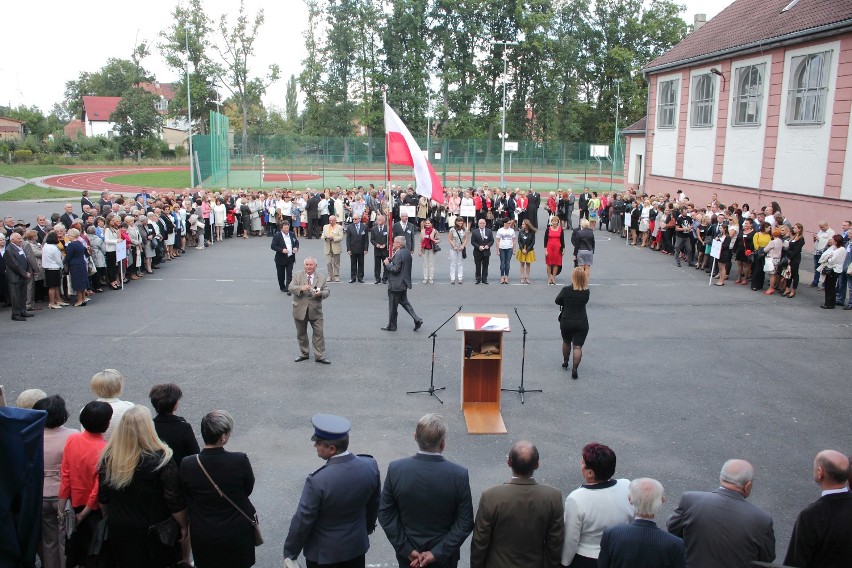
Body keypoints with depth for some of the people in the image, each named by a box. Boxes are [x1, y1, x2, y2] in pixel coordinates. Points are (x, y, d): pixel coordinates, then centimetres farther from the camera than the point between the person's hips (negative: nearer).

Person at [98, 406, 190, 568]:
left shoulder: (109, 457, -11)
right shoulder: (161, 460, -23)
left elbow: (103, 499, 2)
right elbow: (175, 501, -17)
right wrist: (183, 526, -2)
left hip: (119, 532, 4)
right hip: (156, 534, -4)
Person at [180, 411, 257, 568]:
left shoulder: (187, 465, -21)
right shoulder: (240, 461, -26)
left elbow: (187, 497, -4)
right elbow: (248, 489, -8)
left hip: (203, 536, 1)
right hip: (237, 534, -1)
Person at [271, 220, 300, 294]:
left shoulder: (292, 234, 5)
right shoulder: (277, 236, -9)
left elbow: (296, 242, 17)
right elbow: (272, 246, -13)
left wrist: (296, 248, -5)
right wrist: (282, 250, -24)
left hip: (290, 258, 2)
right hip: (281, 258, -2)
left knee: (289, 274, -6)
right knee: (281, 274, 11)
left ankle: (288, 288, -5)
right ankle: (282, 287, 31)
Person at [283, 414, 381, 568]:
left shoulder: (318, 481, -31)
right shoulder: (370, 465, -16)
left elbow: (302, 521, -19)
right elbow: (374, 504, 1)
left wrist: (290, 552, -3)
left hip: (324, 553, -4)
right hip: (357, 545, 4)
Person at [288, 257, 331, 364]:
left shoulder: (322, 278, 3)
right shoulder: (297, 276, 1)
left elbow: (327, 291, 1)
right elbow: (290, 288, -9)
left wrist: (321, 293, -22)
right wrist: (301, 288, -28)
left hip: (315, 311, 0)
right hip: (300, 310, 1)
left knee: (318, 333, -2)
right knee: (301, 334, 13)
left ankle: (320, 356, 6)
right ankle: (304, 354, 28)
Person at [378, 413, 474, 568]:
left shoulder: (396, 469, -19)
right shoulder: (459, 475, -22)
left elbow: (385, 514, -12)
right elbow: (465, 523, -17)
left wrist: (407, 549, -8)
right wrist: (437, 553, -13)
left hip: (407, 556, 1)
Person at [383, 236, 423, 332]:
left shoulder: (398, 254, -23)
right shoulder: (407, 252, 7)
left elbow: (395, 269, -26)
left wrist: (388, 264, -11)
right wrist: (392, 260, 6)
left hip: (396, 284, -10)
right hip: (404, 283, 10)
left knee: (392, 306, 4)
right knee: (404, 302, 21)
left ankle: (391, 326, 15)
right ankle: (417, 320, 11)